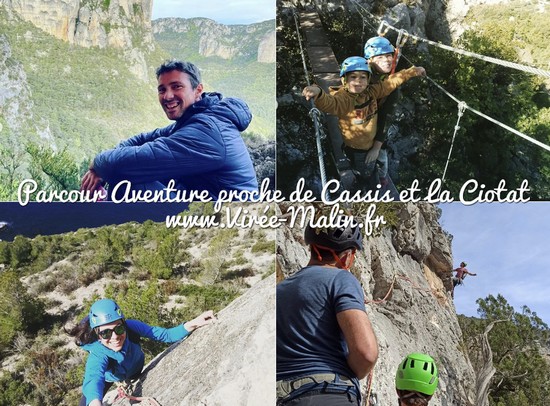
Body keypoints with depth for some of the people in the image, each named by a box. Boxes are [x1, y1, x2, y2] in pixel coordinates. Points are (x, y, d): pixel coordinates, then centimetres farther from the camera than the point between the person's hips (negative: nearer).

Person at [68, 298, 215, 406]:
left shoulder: (131, 327, -39)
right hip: (108, 376, -2)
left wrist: (194, 324, -53)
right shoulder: (97, 355, -46)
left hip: (135, 369, 2)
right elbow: (93, 378, -66)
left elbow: (165, 335, -35)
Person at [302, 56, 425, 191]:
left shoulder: (372, 92, -14)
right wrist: (318, 93, -78)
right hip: (356, 150, -5)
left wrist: (413, 72, 2)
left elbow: (391, 82, -1)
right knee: (363, 179, 18)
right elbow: (328, 103, -55)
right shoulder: (343, 98, -33)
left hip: (373, 145, 5)